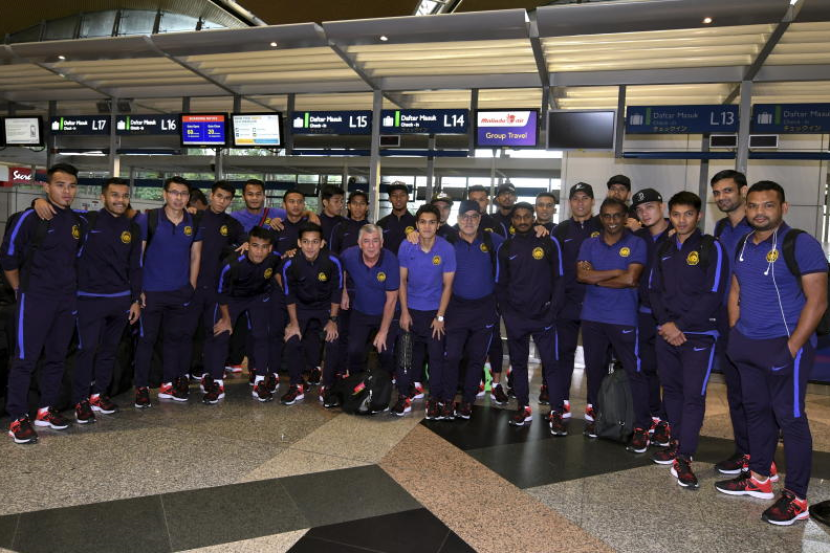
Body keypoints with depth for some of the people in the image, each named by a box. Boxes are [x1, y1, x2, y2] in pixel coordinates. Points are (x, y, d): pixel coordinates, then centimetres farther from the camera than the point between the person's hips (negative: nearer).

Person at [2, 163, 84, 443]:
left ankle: (46, 410, 24)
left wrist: (71, 287, 13)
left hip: (67, 300, 5)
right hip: (35, 300, -5)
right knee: (25, 358, -1)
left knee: (57, 357, 12)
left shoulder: (78, 221, 7)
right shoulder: (29, 218, -9)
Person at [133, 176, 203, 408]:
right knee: (146, 338, 2)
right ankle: (141, 387, 13)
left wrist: (192, 287, 7)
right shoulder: (147, 219, -6)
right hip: (151, 291, -3)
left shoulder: (194, 223, 5)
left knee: (176, 337, 9)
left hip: (181, 292, 3)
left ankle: (169, 383, 22)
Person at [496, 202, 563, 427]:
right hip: (515, 318, 3)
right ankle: (523, 408, 22)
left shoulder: (549, 243, -1)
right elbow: (500, 283, 12)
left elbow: (558, 278, 0)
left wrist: (553, 309, -7)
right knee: (518, 362, 10)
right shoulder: (506, 247, 6)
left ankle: (557, 410, 6)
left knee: (551, 363, -3)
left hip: (543, 315, -3)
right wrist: (507, 311, 3)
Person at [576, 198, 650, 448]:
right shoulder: (589, 244, 7)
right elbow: (582, 275, -9)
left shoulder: (636, 244, -2)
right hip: (592, 317, 4)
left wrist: (596, 277, -7)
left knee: (634, 371, -2)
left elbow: (630, 279, -15)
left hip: (624, 319, -3)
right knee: (594, 368, 14)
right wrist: (617, 271, -12)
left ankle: (642, 427, 7)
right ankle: (593, 414, 30)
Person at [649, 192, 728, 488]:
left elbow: (713, 295, -12)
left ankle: (684, 458, -2)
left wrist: (680, 325, -14)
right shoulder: (664, 249, 12)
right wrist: (666, 323, -5)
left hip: (698, 333, -5)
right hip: (666, 331, 5)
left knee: (693, 394, -6)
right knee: (672, 389, 12)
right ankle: (677, 442, 27)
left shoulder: (711, 248, -5)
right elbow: (654, 289, 10)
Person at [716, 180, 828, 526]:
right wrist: (735, 336, 9)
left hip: (784, 345, -7)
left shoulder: (800, 244, -10)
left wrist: (792, 348, -17)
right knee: (756, 411, 15)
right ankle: (759, 478, 30)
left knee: (790, 418, 0)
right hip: (747, 346, 7)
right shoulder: (743, 246, 10)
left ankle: (796, 498, 11)